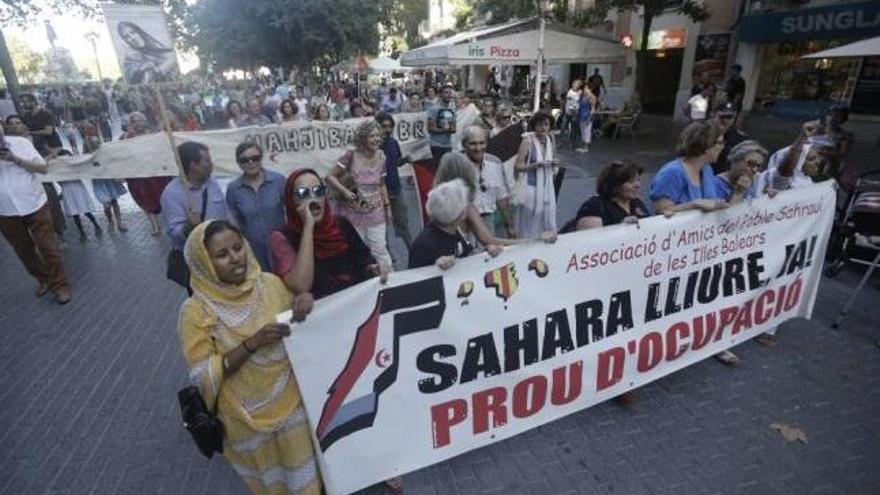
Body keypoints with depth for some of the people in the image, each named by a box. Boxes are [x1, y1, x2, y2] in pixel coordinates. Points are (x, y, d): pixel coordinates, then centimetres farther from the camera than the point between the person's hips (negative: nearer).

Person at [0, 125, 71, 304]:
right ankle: (43, 280, 33)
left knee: (48, 247, 1)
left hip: (34, 206, -2)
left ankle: (60, 285, 13)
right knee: (24, 251, 14)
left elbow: (44, 168, -4)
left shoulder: (20, 143, -3)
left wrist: (15, 159, -18)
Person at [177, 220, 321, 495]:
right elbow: (203, 376, -16)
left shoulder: (271, 283, -8)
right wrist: (251, 344, -28)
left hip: (292, 401, 3)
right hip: (248, 417, -2)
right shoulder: (196, 312, -16)